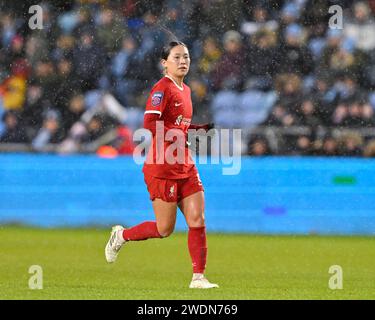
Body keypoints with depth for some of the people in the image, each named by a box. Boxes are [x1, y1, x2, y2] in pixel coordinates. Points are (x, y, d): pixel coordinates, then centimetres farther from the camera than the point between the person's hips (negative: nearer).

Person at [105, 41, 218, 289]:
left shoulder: (185, 91, 14)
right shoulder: (163, 88, -12)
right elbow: (150, 124, -22)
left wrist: (200, 128, 11)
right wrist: (179, 137, -26)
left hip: (185, 166, 8)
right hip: (162, 168, -8)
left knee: (198, 220, -2)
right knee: (165, 229, -1)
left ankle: (198, 277, 1)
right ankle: (121, 236, 24)